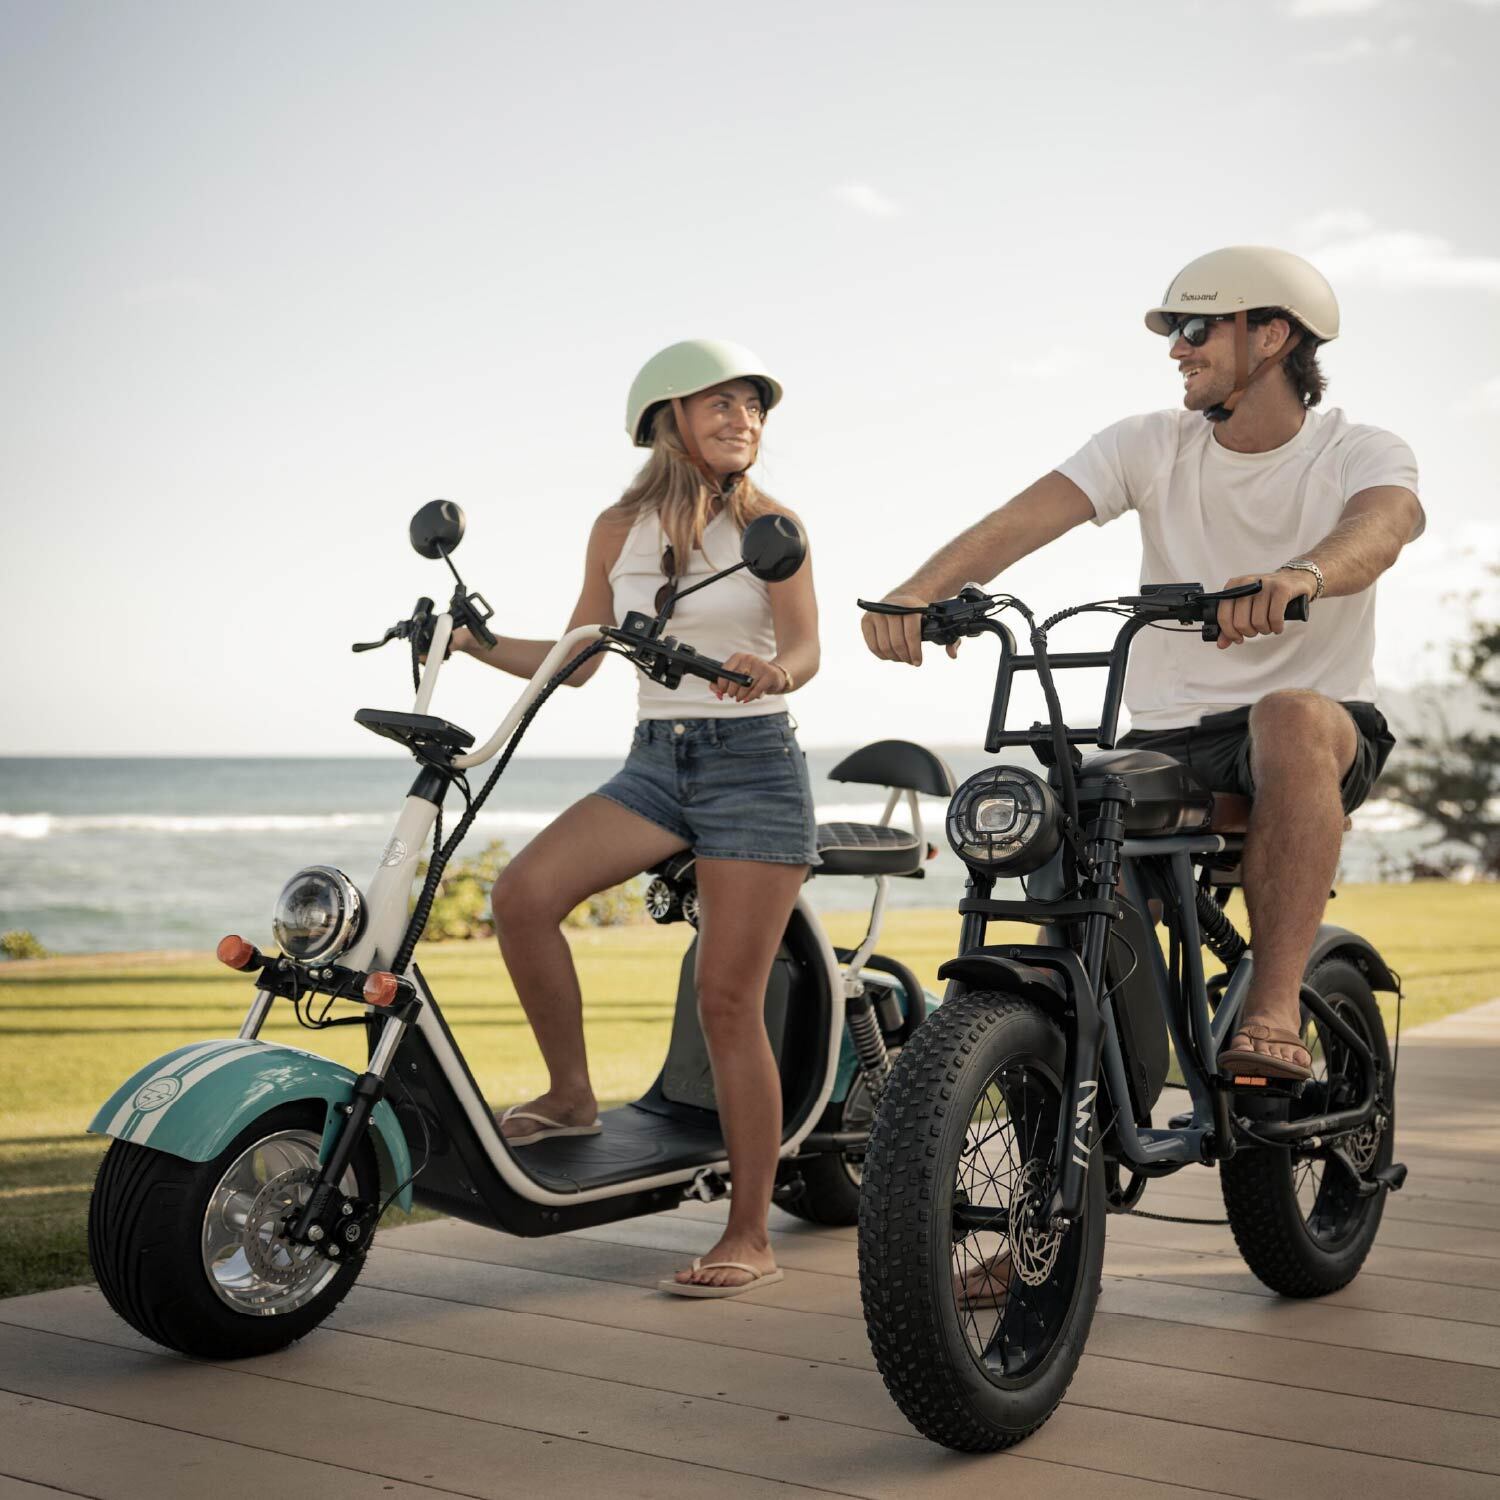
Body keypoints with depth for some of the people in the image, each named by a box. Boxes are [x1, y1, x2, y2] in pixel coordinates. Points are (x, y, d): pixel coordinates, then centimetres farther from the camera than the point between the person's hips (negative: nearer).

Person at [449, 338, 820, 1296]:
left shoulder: (769, 524, -1)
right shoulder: (621, 529, 9)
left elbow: (805, 649, -12)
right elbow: (577, 661, 14)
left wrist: (772, 671, -35)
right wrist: (474, 642, 3)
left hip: (754, 761, -4)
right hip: (655, 760, 4)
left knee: (729, 1001, -8)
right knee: (524, 894, -20)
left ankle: (751, 1235, 1)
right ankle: (572, 1095, -1)